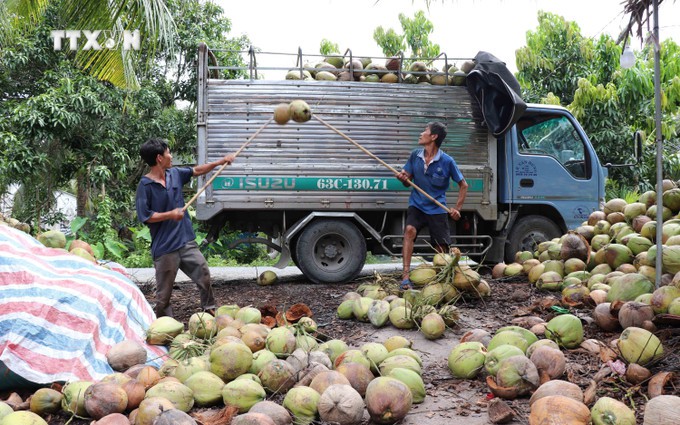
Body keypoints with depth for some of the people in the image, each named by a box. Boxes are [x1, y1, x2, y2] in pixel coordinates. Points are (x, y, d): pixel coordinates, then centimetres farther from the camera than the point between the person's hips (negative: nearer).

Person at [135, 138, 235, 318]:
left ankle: (210, 310, 29)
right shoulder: (145, 185, -13)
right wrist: (170, 214, -20)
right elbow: (144, 216, -15)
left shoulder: (175, 174, 6)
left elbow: (197, 170, 21)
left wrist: (221, 161, 21)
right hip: (164, 247, -6)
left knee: (204, 275, 12)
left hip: (187, 241, 6)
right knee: (164, 292, 4)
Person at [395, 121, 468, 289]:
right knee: (410, 230, -27)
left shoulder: (447, 161, -10)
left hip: (437, 209, -1)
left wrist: (457, 208, -7)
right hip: (417, 205, 1)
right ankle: (405, 276, -30)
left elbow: (463, 185, 0)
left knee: (441, 249, 2)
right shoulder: (415, 156, -1)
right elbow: (408, 181, 9)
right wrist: (403, 179, -15)